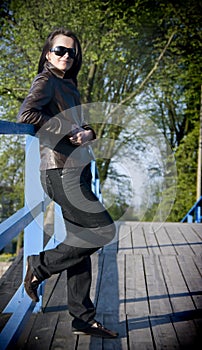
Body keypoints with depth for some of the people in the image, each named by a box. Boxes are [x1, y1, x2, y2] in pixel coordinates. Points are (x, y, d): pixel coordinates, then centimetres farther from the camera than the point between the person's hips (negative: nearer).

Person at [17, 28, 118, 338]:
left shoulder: (69, 86, 20)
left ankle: (83, 319, 18)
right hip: (62, 173, -9)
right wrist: (70, 131, -19)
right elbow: (26, 115, -24)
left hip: (77, 171, 9)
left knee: (81, 243, 9)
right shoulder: (46, 81, -6)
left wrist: (88, 133, -2)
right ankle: (40, 266, 5)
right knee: (104, 231, -8)